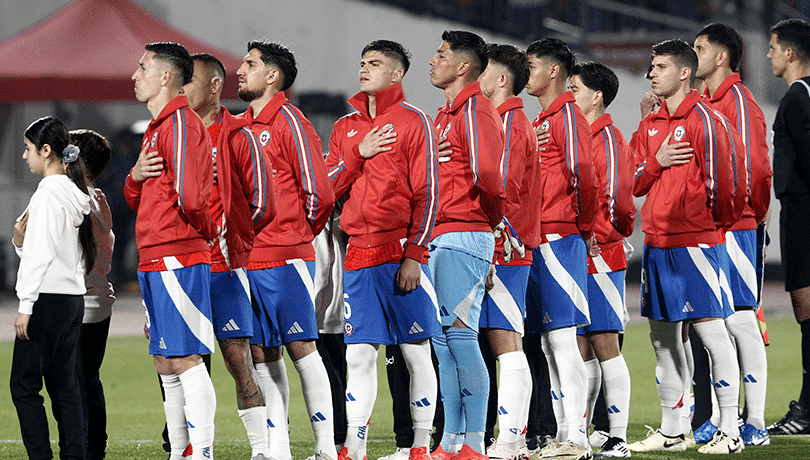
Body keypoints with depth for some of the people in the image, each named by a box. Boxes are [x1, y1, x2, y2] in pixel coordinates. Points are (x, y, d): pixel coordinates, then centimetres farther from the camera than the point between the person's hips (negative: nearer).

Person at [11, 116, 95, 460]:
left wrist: (26, 305, -15)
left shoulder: (49, 192, -12)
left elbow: (42, 253, -16)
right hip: (74, 299, 9)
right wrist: (21, 242, 4)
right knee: (64, 385, 8)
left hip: (48, 299, -9)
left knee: (23, 384, -6)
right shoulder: (74, 193, 15)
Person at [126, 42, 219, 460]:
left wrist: (208, 231, -4)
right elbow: (139, 202, 21)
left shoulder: (180, 123, -11)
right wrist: (135, 177, 0)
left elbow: (189, 193, -21)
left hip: (177, 259, -10)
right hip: (155, 262, 10)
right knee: (166, 364, 12)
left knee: (185, 360, -11)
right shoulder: (158, 127, 20)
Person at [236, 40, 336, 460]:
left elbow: (319, 194, -9)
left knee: (300, 347, -6)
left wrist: (295, 235, 3)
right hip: (246, 259, 7)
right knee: (262, 355, 6)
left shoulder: (289, 122, -6)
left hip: (286, 258, -7)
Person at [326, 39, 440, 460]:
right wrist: (359, 154, -4)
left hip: (400, 252, -5)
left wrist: (415, 256, -12)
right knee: (358, 354, 2)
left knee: (416, 353, 1)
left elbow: (427, 193, -6)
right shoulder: (346, 127, 15)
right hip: (358, 255, 5)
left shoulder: (413, 122, -2)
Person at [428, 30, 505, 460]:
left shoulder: (476, 110, -10)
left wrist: (489, 220, -6)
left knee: (461, 337, -10)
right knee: (443, 342, 10)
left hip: (463, 239, -10)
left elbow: (488, 175, -20)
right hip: (440, 241, 10)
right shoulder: (446, 114, 20)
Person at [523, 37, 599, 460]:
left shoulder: (567, 115, -9)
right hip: (537, 241, 10)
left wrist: (585, 227, -8)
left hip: (560, 239, -10)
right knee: (550, 344, 10)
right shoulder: (541, 120, 20)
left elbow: (583, 174, -17)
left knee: (562, 338, -10)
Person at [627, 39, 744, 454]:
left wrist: (719, 219, -1)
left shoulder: (703, 119, -9)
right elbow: (634, 183, 15)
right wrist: (656, 161, -4)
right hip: (656, 242, 8)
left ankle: (730, 431, -7)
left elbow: (719, 176, -11)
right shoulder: (650, 124, 16)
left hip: (693, 239, -8)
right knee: (663, 337, 11)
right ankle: (670, 432, 19)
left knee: (711, 331, -8)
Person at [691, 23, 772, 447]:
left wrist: (752, 214, -8)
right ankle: (717, 419, 13)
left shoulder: (738, 99, -9)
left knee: (740, 320, -8)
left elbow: (751, 164, -13)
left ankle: (756, 423, -7)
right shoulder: (705, 102, 17)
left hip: (733, 225, -9)